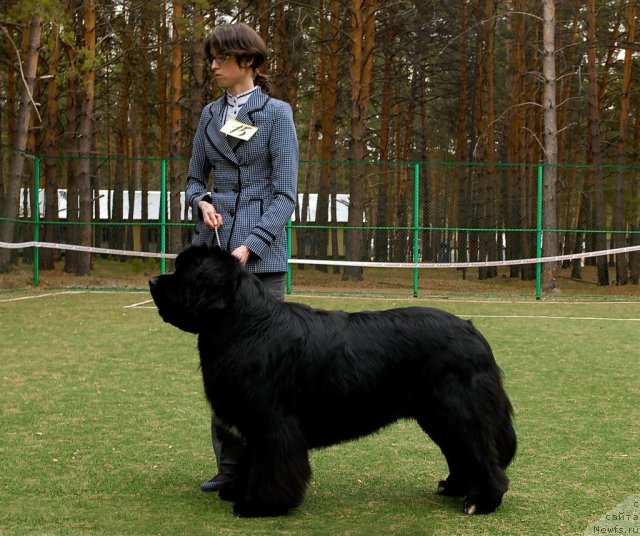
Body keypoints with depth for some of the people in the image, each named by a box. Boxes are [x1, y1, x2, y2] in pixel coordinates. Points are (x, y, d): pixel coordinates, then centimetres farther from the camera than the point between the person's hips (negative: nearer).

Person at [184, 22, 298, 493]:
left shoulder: (276, 113, -3)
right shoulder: (210, 115, 13)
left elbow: (285, 194, -8)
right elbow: (195, 179, 19)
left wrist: (249, 247, -18)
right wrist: (203, 203, -4)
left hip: (260, 252, -5)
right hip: (213, 245, 6)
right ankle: (230, 464, 14)